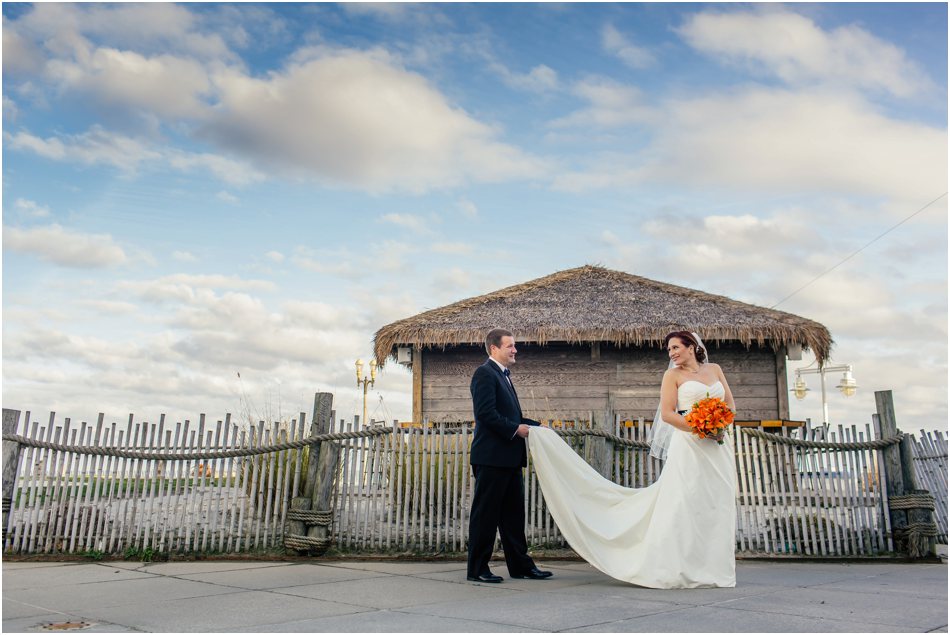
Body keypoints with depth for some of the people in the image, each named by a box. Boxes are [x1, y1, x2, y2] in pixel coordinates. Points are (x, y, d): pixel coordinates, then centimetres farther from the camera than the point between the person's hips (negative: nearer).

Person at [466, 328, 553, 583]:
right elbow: (486, 413, -20)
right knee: (485, 513, 0)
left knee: (513, 513, 13)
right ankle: (477, 569, 9)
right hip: (491, 457, -9)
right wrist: (516, 428, -17)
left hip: (509, 458, 9)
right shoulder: (485, 373, -10)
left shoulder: (503, 375, 19)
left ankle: (520, 564, 22)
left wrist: (535, 426, 11)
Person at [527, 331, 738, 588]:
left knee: (717, 508, 5)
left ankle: (712, 569, 15)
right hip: (688, 446, -4)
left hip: (719, 447, 4)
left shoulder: (715, 369, 14)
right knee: (682, 505, -7)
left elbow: (730, 403, 15)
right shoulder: (673, 374, 3)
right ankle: (678, 569, 0)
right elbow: (667, 413, -6)